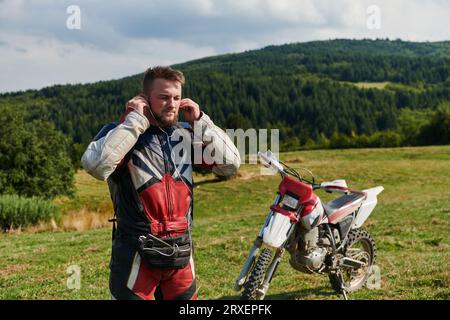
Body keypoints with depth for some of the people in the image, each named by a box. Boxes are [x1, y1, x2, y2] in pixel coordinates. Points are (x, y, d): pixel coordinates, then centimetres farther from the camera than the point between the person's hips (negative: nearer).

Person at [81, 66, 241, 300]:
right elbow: (95, 165, -27)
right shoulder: (121, 132, -7)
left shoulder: (186, 135, 7)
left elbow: (230, 164, 4)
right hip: (136, 255, -5)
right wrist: (136, 121, -19)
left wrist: (200, 122, -2)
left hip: (181, 255, 5)